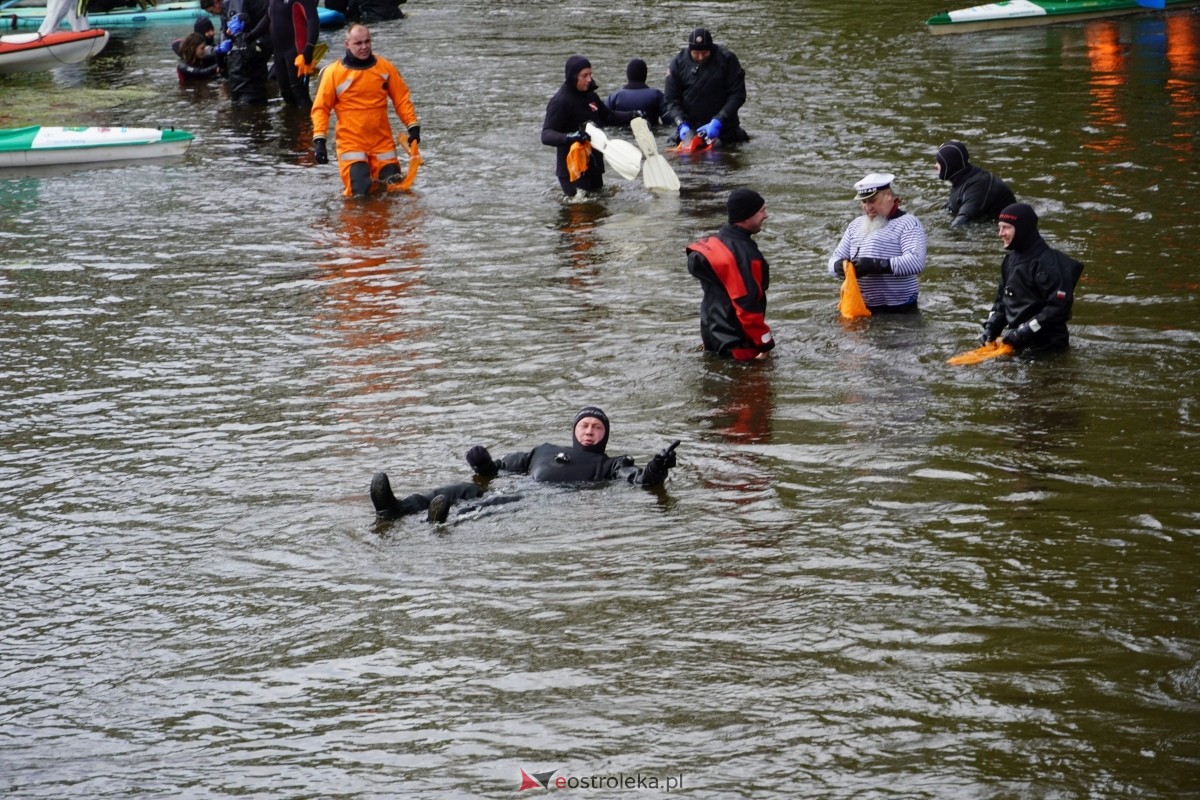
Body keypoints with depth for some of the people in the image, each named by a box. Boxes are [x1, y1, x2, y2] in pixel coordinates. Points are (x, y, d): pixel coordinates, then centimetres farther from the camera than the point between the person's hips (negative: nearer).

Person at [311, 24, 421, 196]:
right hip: (351, 142, -3)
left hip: (383, 141, 3)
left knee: (395, 186, 0)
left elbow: (401, 98, 10)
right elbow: (321, 107, -2)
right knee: (362, 190, -16)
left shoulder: (385, 67, 4)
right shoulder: (333, 72, -5)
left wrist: (413, 126, 1)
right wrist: (319, 140, -10)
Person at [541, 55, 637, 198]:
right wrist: (569, 137, -43)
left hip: (593, 167, 8)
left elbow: (608, 116, 25)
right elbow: (546, 135, -25)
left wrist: (632, 116, 11)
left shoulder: (590, 96, 7)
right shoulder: (560, 102, -17)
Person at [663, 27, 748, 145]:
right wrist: (682, 124, -19)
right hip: (691, 124, 1)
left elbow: (738, 95, -11)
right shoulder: (678, 62, -5)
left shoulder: (727, 59, -10)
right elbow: (671, 99, -3)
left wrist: (718, 121, -21)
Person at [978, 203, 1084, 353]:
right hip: (1018, 344, 8)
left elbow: (1059, 307, -21)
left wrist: (1024, 332, -21)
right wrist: (991, 328, 6)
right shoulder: (1011, 260, 14)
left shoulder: (1047, 263, -15)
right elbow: (1002, 300, 23)